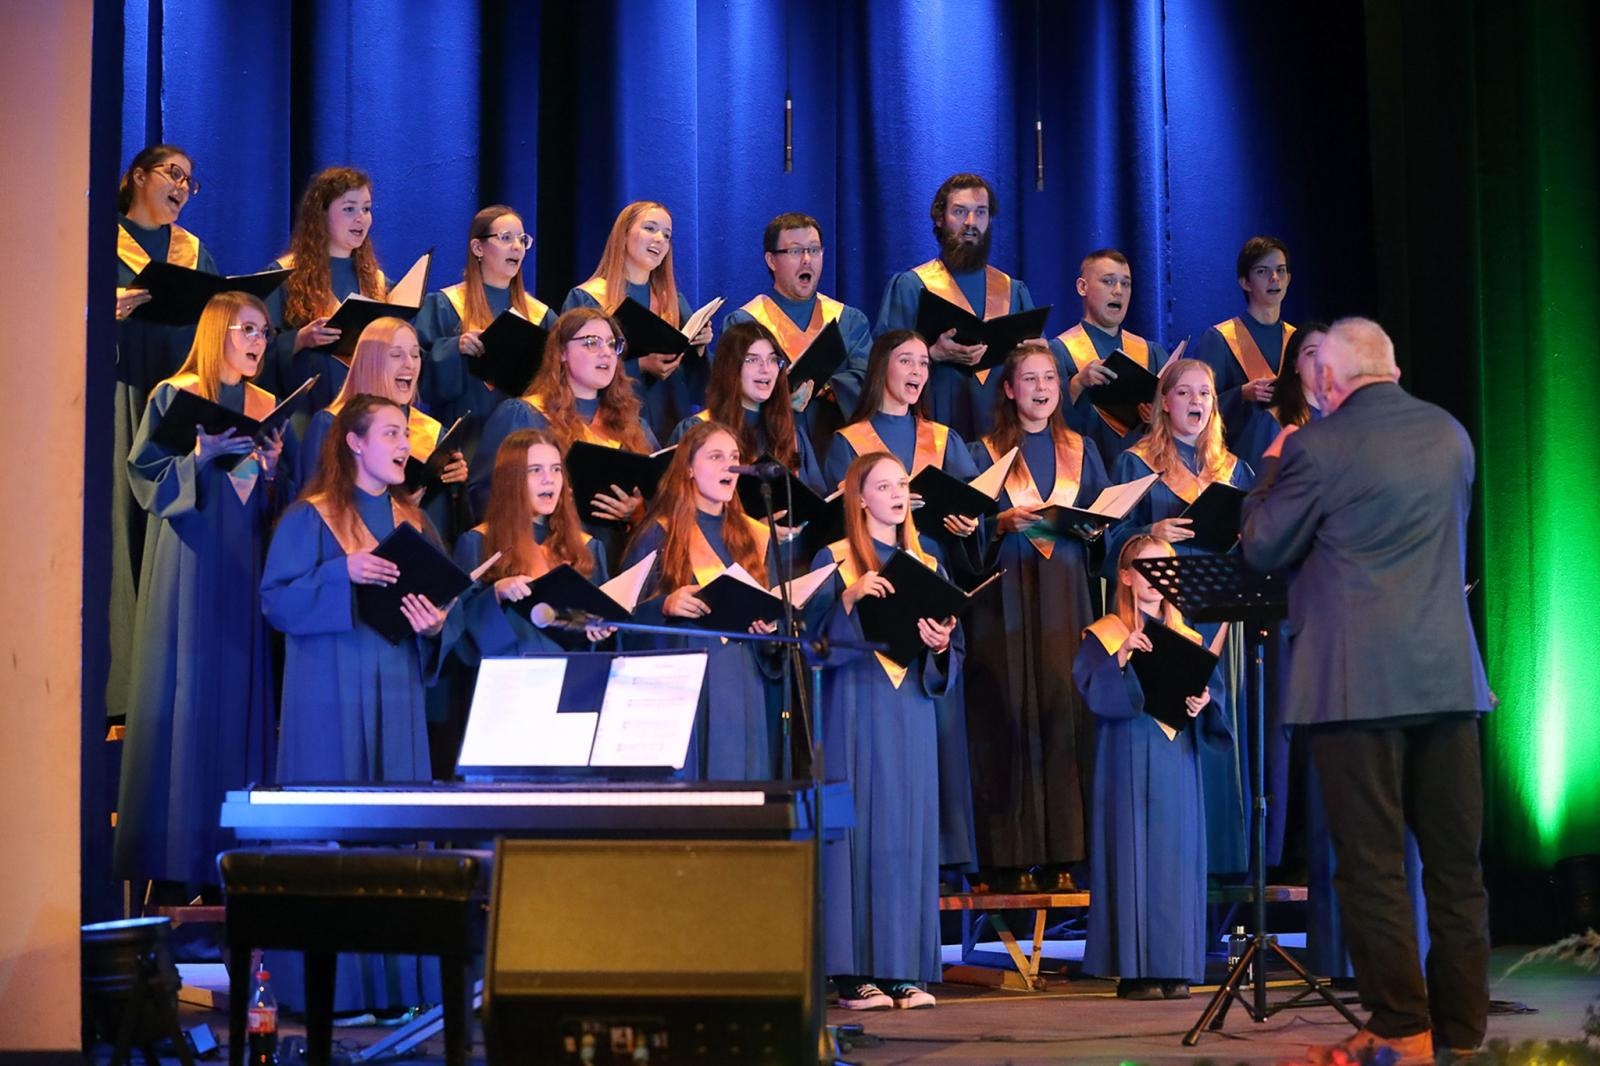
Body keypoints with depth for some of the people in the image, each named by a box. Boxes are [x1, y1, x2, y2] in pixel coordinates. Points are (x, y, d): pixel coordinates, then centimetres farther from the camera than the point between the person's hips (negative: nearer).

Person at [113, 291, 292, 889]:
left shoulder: (267, 409, 13)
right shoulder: (174, 396, 0)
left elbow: (279, 502, 15)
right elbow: (145, 474, -5)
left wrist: (272, 468, -5)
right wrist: (200, 455, -18)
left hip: (246, 565, 4)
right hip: (188, 563, -4)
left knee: (241, 687, 2)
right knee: (185, 691, -6)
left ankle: (234, 843, 5)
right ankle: (175, 840, -2)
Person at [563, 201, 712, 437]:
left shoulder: (673, 301, 13)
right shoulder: (586, 300, -3)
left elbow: (693, 382, 12)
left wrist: (699, 349, -7)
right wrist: (639, 366, -19)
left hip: (671, 425, 4)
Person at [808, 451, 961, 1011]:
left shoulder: (926, 565, 15)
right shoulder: (834, 560, 2)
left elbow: (952, 660, 13)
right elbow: (814, 637, -7)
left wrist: (942, 645, -9)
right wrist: (849, 600, -21)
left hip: (911, 710, 4)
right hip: (855, 709, -4)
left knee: (911, 830, 2)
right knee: (858, 826, -8)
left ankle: (905, 967, 6)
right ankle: (855, 971, -5)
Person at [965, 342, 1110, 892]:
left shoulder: (1081, 450, 16)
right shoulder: (986, 453, 8)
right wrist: (1005, 522, -15)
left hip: (1067, 593, 2)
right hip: (1008, 593, -2)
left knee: (1065, 707, -6)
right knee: (1013, 711, -8)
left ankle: (1062, 853, -4)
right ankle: (1013, 856, -6)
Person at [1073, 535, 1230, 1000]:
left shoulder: (1188, 638, 15)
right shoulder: (1102, 636, 3)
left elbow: (1214, 686, 7)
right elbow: (1091, 690, -10)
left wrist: (1204, 701, -14)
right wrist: (1121, 659, -24)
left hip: (1177, 761, 4)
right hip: (1129, 762, -4)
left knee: (1178, 855, 2)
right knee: (1134, 853, -6)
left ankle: (1173, 967, 7)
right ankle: (1134, 968, -2)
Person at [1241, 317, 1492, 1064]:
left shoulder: (1317, 447, -9)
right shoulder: (1450, 434, 9)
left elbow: (1264, 549, -1)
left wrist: (1272, 467, 14)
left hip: (1358, 681, -5)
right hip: (1449, 673, 5)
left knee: (1372, 863, 0)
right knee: (1456, 861, 10)